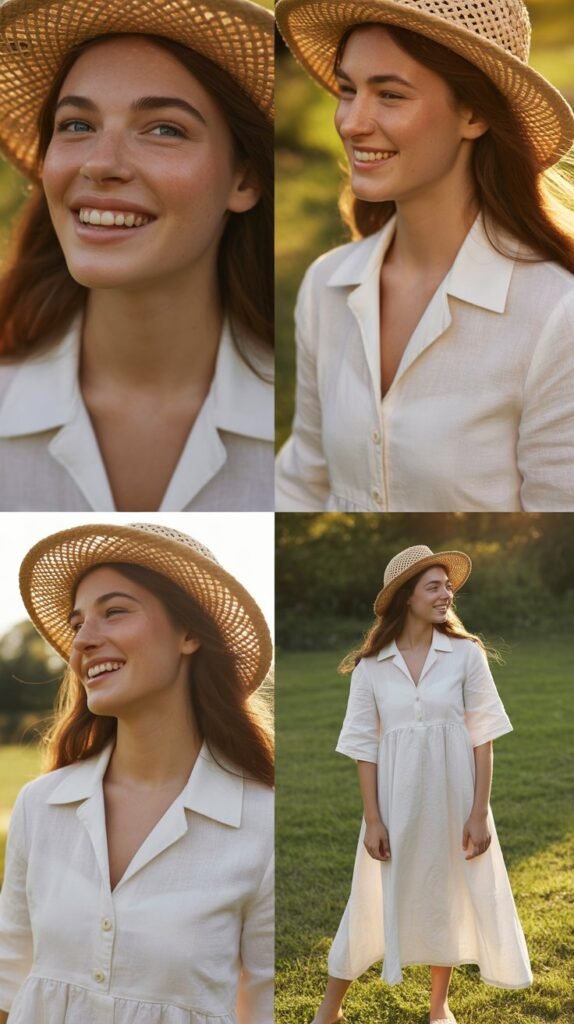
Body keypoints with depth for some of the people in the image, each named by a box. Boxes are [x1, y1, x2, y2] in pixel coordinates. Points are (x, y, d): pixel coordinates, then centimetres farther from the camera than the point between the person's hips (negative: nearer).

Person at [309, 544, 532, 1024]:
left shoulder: (466, 653, -6)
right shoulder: (370, 665, -5)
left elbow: (482, 736, -5)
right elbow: (364, 745, -2)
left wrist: (480, 812, -8)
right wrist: (373, 819, -6)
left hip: (453, 794, 0)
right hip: (396, 796, 0)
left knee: (449, 896, 12)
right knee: (374, 900, 7)